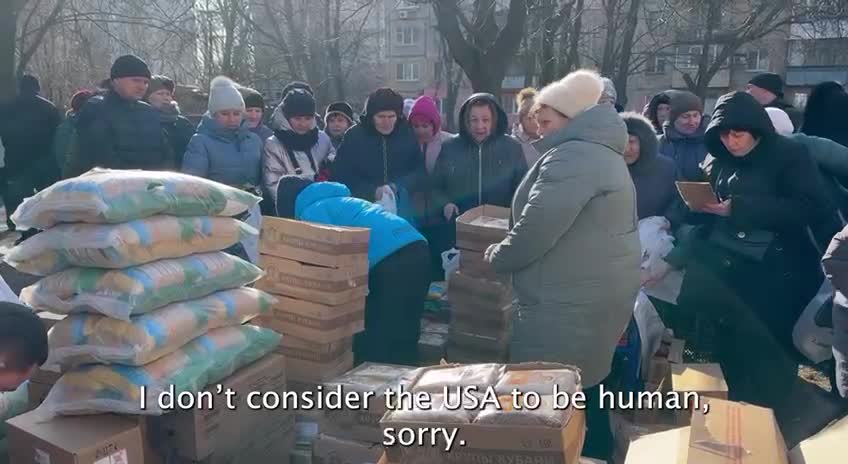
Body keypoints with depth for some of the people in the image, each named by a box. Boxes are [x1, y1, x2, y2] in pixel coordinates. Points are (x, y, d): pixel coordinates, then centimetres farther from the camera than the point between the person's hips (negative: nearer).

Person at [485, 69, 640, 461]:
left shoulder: (571, 156, -18)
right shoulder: (599, 151, 17)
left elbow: (536, 230, -24)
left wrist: (498, 256, -6)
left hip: (573, 298, -11)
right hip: (596, 289, 11)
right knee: (583, 385, 22)